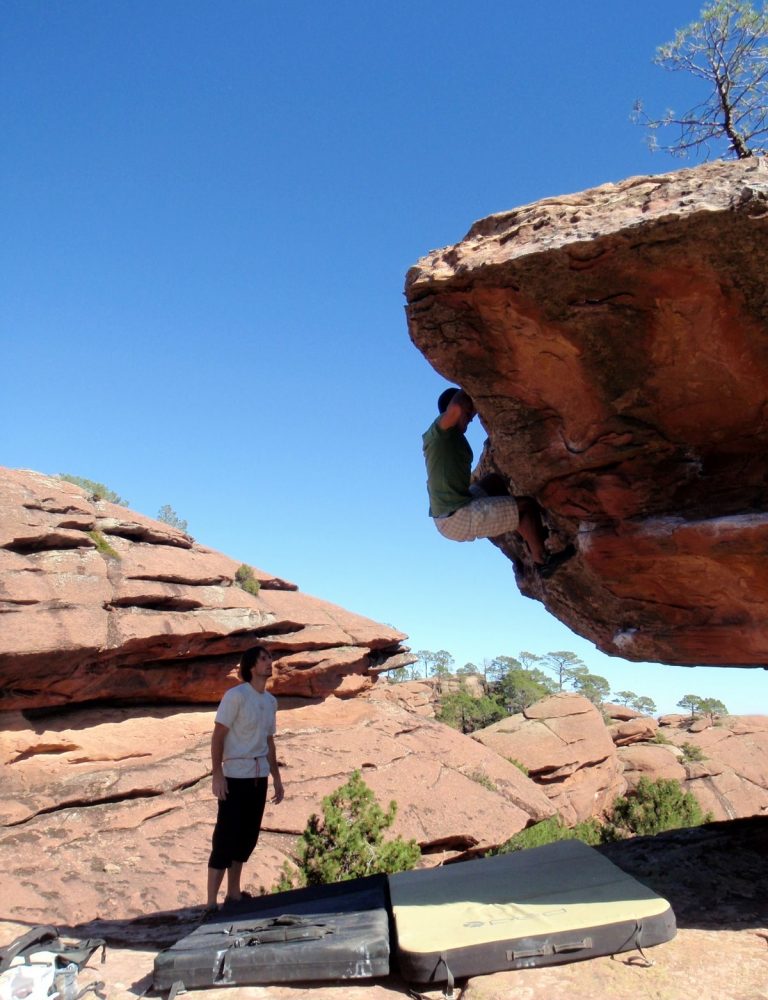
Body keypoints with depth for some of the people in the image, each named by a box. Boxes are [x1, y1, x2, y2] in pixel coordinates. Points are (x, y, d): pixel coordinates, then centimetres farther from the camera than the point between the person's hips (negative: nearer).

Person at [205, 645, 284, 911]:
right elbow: (217, 736, -12)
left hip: (259, 776, 7)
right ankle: (211, 902, 6)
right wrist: (217, 774, -17)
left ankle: (234, 893, 26)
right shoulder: (236, 695, -12)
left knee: (248, 835, 13)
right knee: (226, 837, -2)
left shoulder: (271, 701, 9)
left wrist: (276, 777, 16)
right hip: (235, 775, -7)